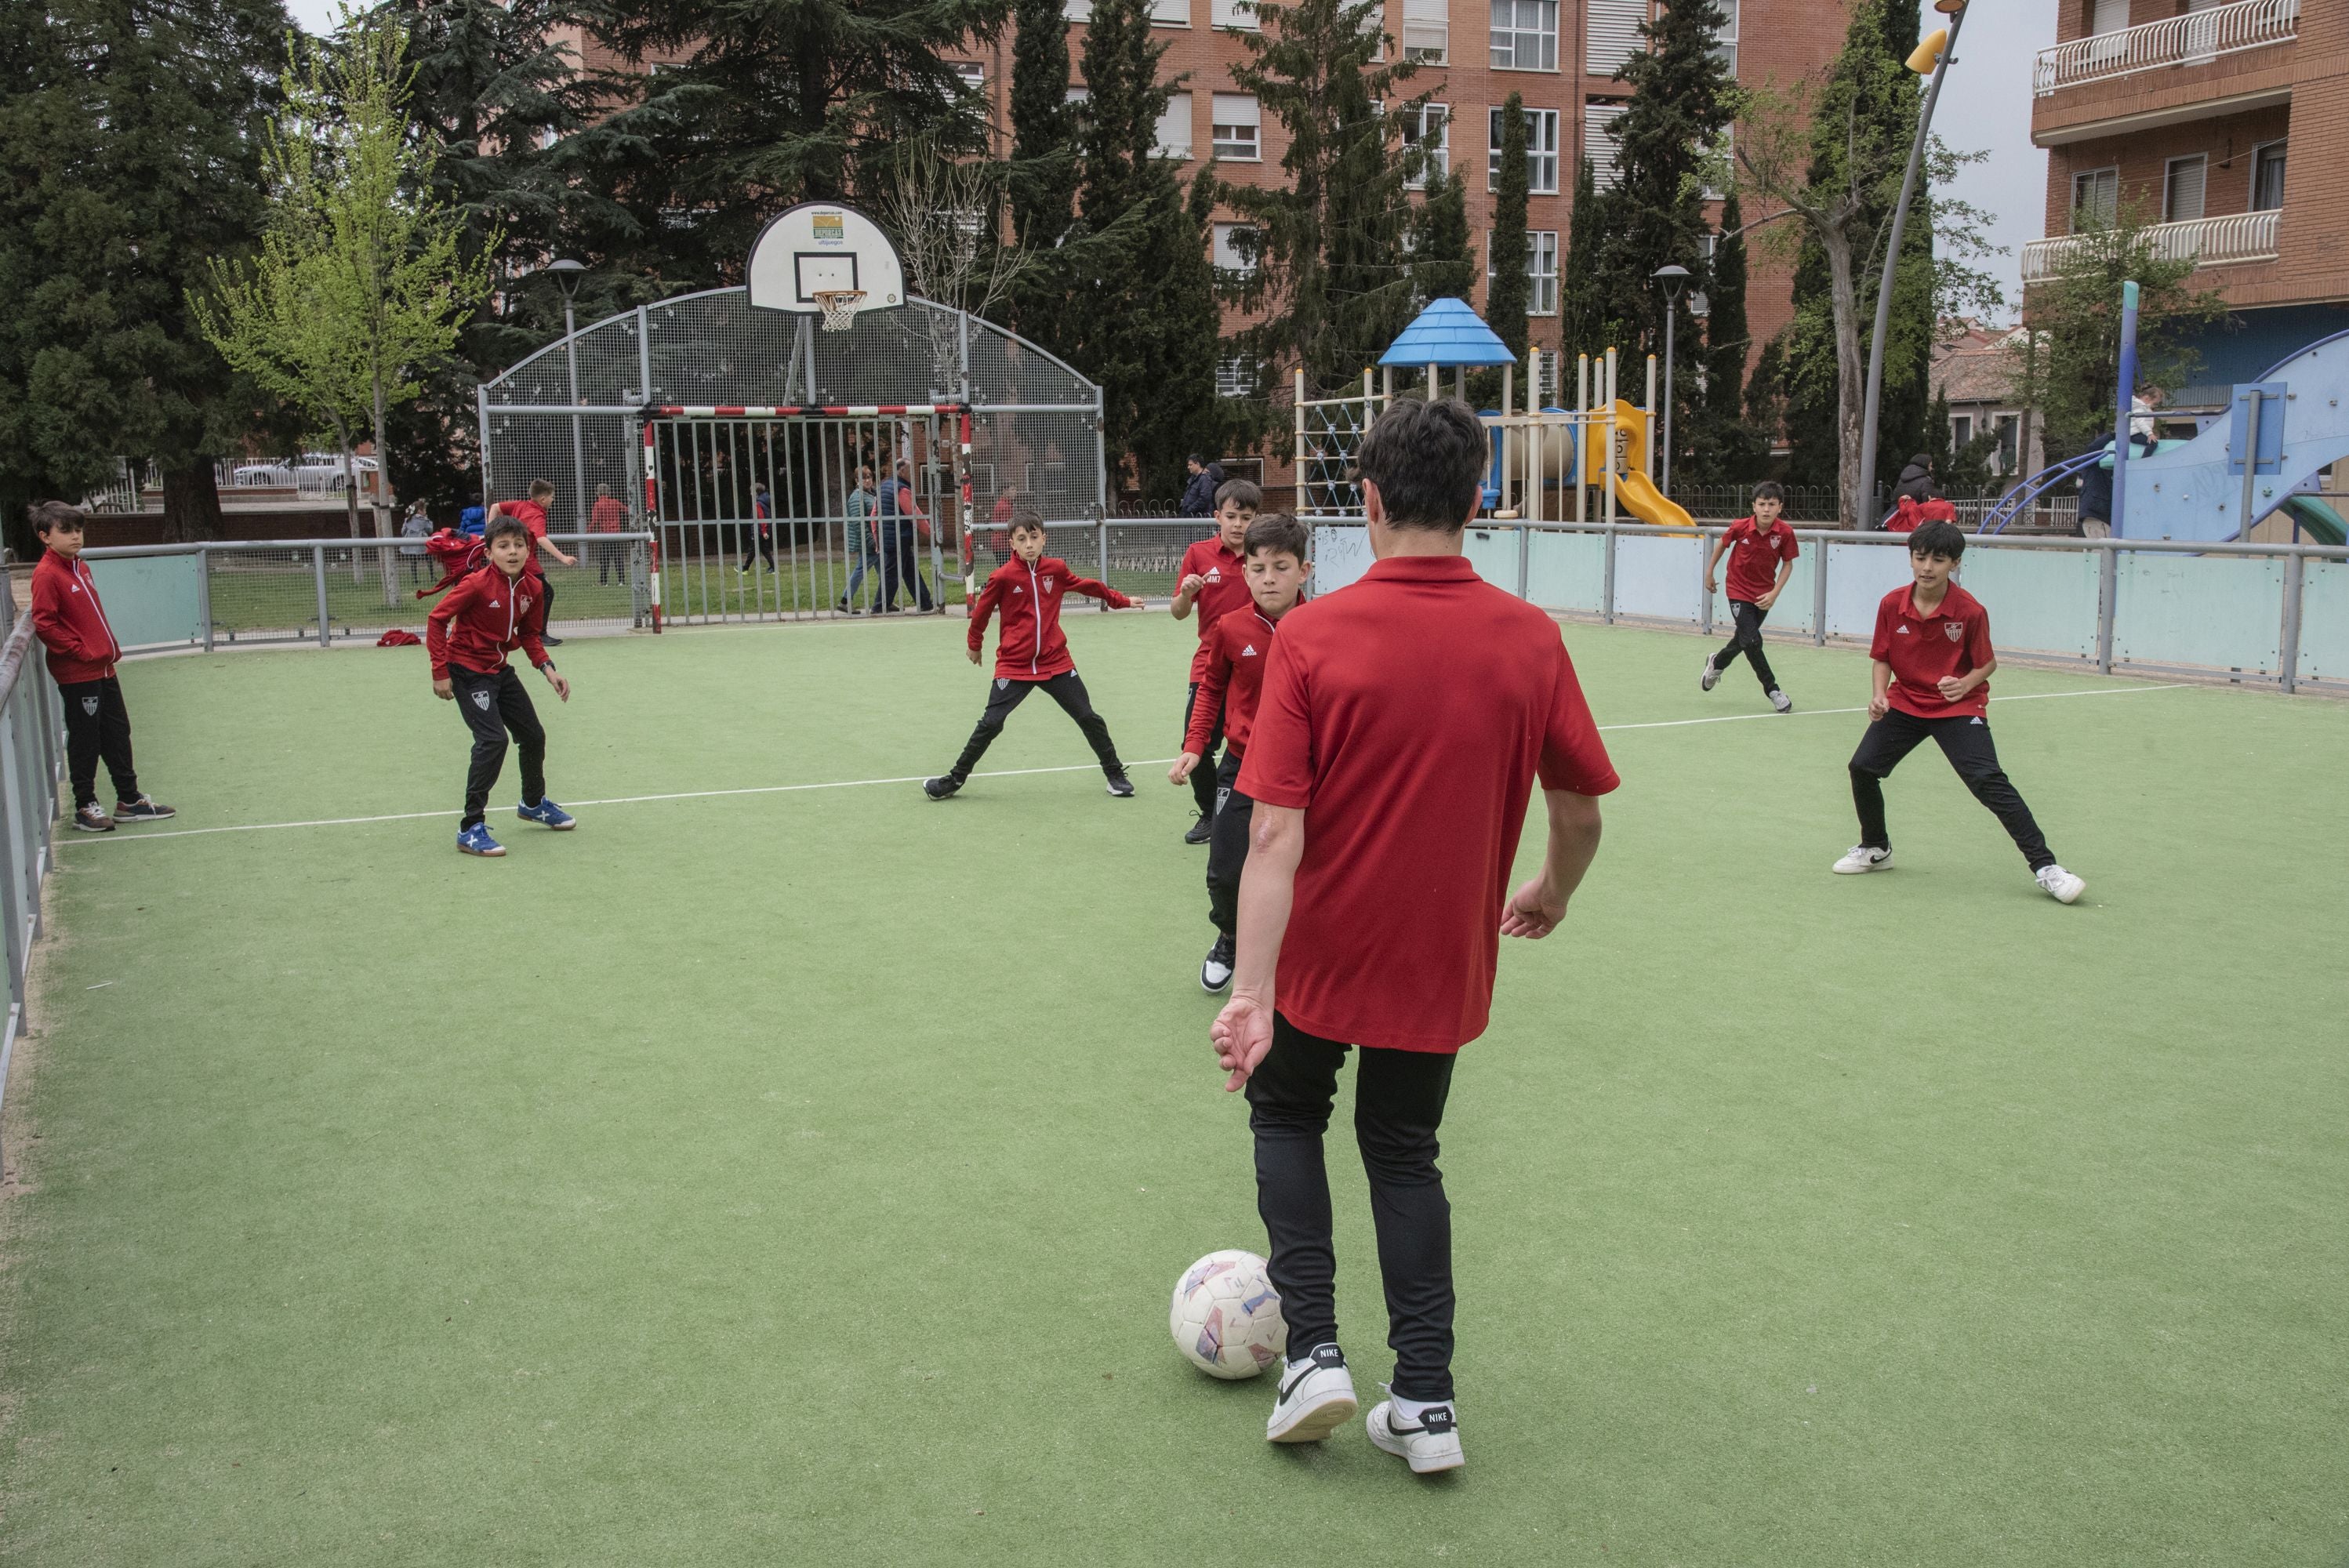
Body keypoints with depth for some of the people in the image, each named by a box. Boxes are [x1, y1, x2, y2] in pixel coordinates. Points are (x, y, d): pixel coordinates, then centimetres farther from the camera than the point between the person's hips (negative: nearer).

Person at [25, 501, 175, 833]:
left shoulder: (80, 567, 13)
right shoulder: (46, 575, -14)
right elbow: (44, 624, -18)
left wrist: (110, 648, 12)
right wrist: (80, 650, -18)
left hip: (104, 668, 9)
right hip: (77, 674, -9)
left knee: (118, 734, 14)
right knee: (85, 740, 1)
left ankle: (129, 800, 22)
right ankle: (85, 807, 11)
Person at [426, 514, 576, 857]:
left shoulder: (533, 588, -4)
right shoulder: (476, 585, -22)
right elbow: (436, 620, -17)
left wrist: (548, 669, -4)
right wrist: (440, 672, -19)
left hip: (500, 670, 7)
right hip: (468, 671, -7)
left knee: (534, 735, 16)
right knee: (493, 740, -20)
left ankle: (534, 803, 43)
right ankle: (470, 829, -13)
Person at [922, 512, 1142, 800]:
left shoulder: (1056, 569, 0)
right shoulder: (1002, 577, -11)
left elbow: (1088, 586, 19)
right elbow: (980, 613, 5)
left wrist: (1121, 601, 29)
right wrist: (975, 645, 18)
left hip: (1056, 663, 3)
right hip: (1014, 666, -3)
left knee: (1089, 718, 5)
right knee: (991, 724, -5)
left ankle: (1115, 773, 23)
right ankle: (955, 779, 10)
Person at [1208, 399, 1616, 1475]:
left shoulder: (1310, 637, -17)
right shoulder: (1530, 639, -9)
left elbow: (1276, 833, -22)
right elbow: (1580, 807, -1)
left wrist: (1251, 991, -23)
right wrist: (1551, 895, 19)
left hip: (1321, 955, -2)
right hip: (1444, 964, 3)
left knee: (1286, 1113, 25)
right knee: (1403, 1152, 23)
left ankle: (1313, 1354, 17)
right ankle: (1425, 1405, 22)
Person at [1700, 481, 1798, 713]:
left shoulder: (1785, 533, -18)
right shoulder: (1740, 527, -19)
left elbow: (1788, 564, -5)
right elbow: (1722, 544, 2)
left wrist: (1774, 593, -14)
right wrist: (1709, 573, 11)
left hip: (1763, 595, 3)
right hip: (1739, 591, -3)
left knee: (1744, 639, 18)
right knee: (1752, 640, -14)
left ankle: (1716, 663, 48)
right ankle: (1772, 689, -2)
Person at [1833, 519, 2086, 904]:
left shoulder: (1970, 611, -17)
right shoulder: (1891, 605, -8)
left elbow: (1988, 663, -6)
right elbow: (1882, 658, 3)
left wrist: (1965, 684, -27)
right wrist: (1879, 696, -13)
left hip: (1958, 708, -4)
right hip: (1905, 702, 4)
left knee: (1988, 781, -18)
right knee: (1862, 768, -2)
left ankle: (2044, 866, -12)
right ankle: (1876, 848, 26)